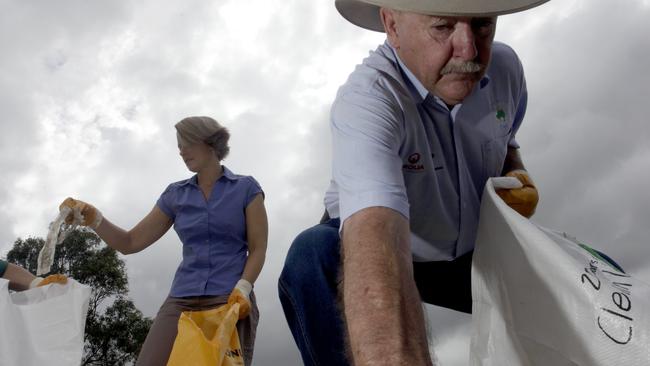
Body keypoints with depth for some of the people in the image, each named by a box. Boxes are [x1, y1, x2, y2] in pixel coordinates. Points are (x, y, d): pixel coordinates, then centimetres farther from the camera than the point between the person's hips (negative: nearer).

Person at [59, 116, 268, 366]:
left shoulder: (246, 188, 5)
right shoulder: (175, 195, 15)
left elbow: (258, 249, 1)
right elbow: (130, 243, 13)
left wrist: (242, 289, -17)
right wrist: (94, 219, -4)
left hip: (231, 301, -3)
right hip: (181, 301, 3)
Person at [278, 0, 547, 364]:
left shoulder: (506, 68, -11)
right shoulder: (365, 98, -34)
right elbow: (374, 241, -52)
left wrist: (515, 175, -12)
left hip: (470, 256, 5)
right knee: (315, 254, -35)